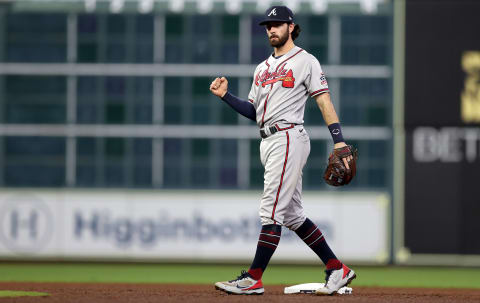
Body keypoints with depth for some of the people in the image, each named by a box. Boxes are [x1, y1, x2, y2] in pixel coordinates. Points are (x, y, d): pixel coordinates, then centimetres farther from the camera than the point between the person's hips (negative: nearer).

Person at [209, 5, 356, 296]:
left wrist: (339, 140, -17)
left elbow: (324, 101, -8)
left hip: (289, 138, -9)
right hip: (268, 142, 9)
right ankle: (337, 269, 16)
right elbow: (253, 111, 19)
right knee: (292, 214, 10)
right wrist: (226, 95, 4)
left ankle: (254, 279, -12)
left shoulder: (305, 61, -2)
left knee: (272, 210, -11)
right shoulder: (262, 68, 21)